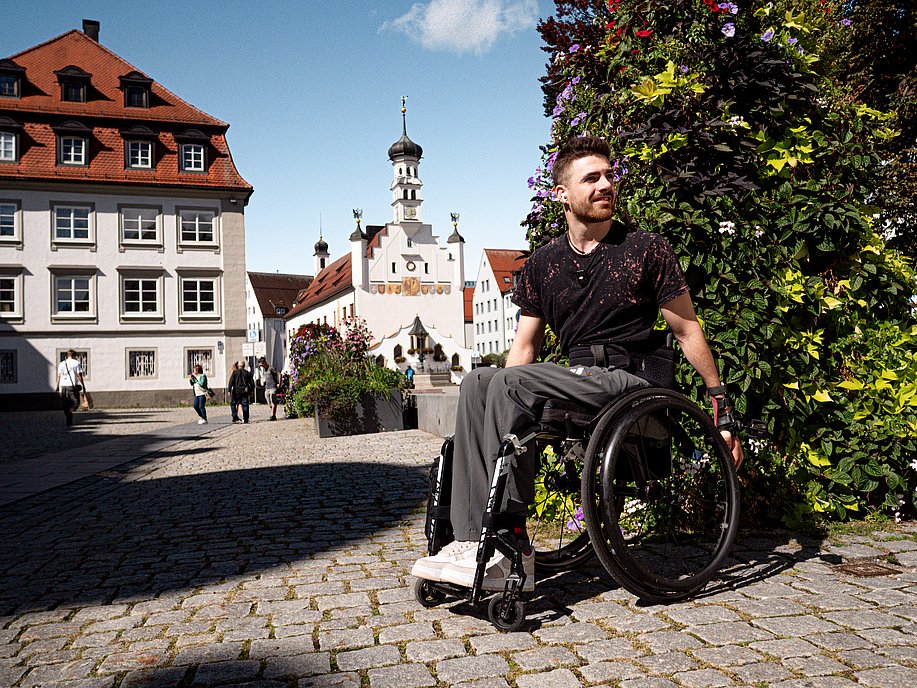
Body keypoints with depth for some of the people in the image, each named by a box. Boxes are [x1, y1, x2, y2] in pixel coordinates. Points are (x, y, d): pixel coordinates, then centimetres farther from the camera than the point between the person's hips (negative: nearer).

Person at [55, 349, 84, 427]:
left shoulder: (61, 364, 10)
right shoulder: (76, 363, -1)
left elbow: (59, 376, 8)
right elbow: (79, 376, -5)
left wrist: (57, 386, 16)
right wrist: (83, 385, 1)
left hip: (63, 386, 4)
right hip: (73, 386, -4)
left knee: (66, 405, 9)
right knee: (76, 402, 5)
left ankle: (69, 421, 7)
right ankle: (70, 412, -24)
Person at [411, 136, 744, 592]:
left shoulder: (646, 249, 2)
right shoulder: (543, 264, 13)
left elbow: (687, 330, 5)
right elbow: (525, 345, 14)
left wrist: (721, 405, 3)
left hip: (628, 379, -5)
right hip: (576, 379, 5)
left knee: (510, 382, -28)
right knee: (477, 381, -21)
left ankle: (510, 541, -24)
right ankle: (472, 537, -25)